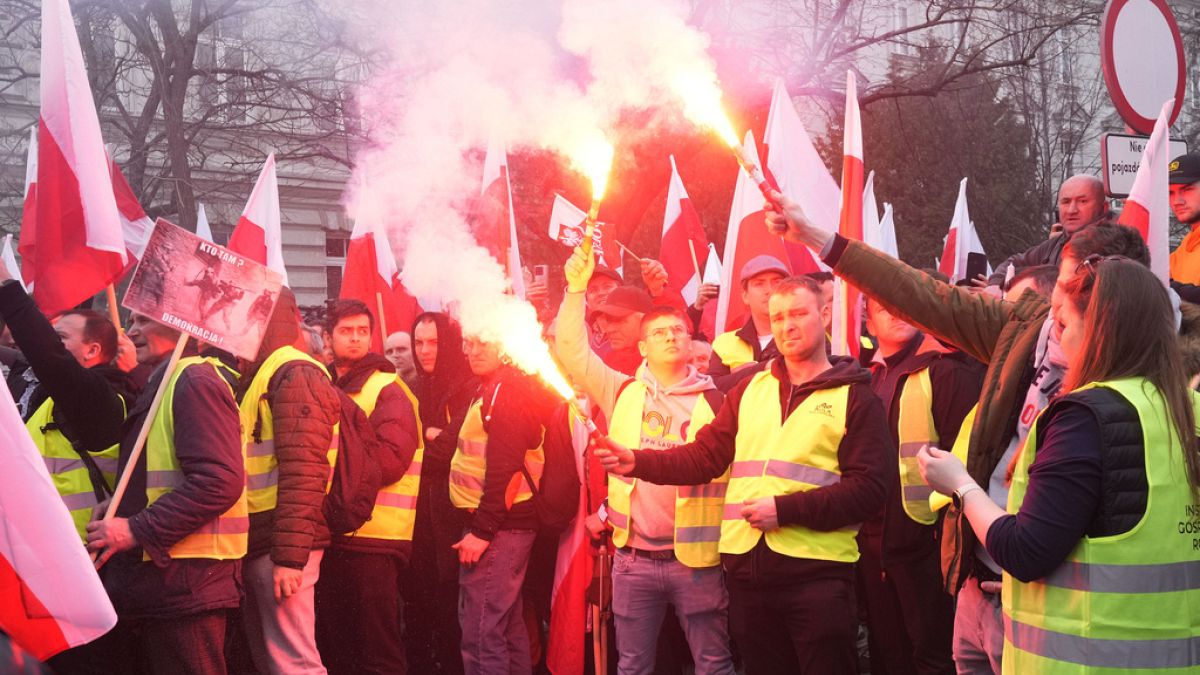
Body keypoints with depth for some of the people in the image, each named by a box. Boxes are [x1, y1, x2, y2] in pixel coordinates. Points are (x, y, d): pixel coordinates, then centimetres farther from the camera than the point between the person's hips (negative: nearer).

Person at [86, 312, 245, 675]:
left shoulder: (194, 380, -13)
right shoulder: (164, 384, 19)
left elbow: (220, 481, -25)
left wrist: (137, 530, -23)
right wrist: (122, 503, 11)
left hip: (184, 579, -10)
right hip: (156, 575, 10)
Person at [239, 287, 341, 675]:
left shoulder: (294, 374, -11)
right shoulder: (255, 377, 19)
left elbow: (303, 471, -19)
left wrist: (289, 554, -24)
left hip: (278, 543, -10)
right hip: (256, 542, 10)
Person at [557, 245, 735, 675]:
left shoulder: (713, 398, -2)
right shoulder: (623, 393, 7)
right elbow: (571, 349, 6)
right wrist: (576, 289, -3)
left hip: (696, 557, -3)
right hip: (633, 558, 3)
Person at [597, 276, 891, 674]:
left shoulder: (855, 397, 1)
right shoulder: (750, 389, 14)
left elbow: (868, 489, -8)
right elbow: (705, 456, 8)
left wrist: (786, 509, -16)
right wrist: (638, 462, -7)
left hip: (817, 571, -4)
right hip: (745, 567, 4)